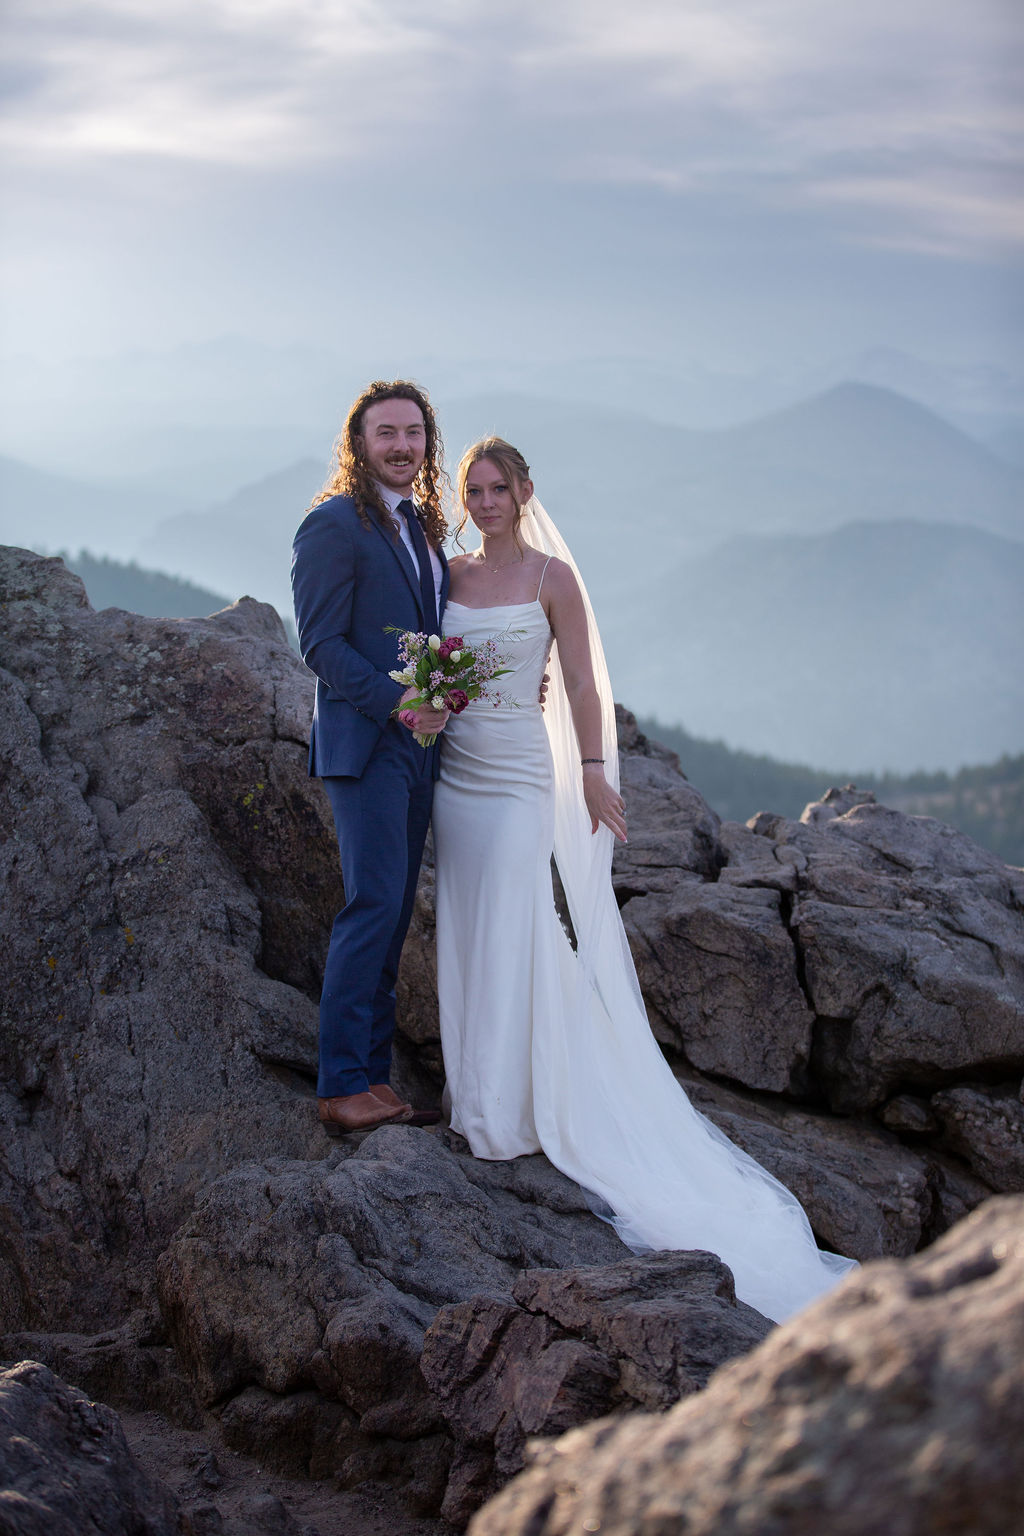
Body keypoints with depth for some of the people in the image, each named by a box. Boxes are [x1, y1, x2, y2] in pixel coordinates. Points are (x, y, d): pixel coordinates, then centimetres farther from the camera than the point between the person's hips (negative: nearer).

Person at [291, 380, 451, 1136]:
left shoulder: (425, 527, 17)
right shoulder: (335, 523, -7)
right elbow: (321, 642, -12)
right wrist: (396, 700, -21)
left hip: (418, 744, 8)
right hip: (364, 741, -8)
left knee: (393, 912, 8)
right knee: (375, 903, -13)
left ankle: (374, 1080, 11)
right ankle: (343, 1085, -9)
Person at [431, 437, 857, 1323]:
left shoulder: (552, 576, -6)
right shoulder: (451, 575, 8)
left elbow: (581, 683, -5)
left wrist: (593, 771, -7)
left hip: (519, 774, -5)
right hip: (455, 770, 5)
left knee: (516, 936, -5)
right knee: (466, 933, 8)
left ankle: (516, 1112, 3)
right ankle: (480, 1100, 18)